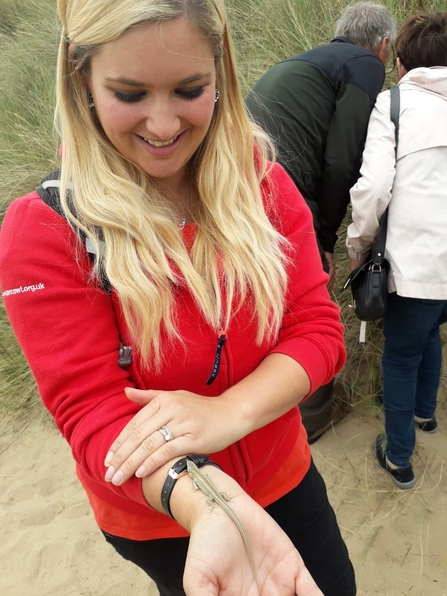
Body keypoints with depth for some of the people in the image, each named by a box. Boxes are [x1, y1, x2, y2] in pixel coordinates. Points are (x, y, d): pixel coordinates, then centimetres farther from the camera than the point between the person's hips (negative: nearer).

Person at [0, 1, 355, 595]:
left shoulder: (263, 184, -11)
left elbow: (319, 328, -12)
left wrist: (230, 412, -33)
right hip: (156, 518, -3)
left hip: (284, 474, 4)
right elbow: (92, 410, -23)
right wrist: (211, 508, -43)